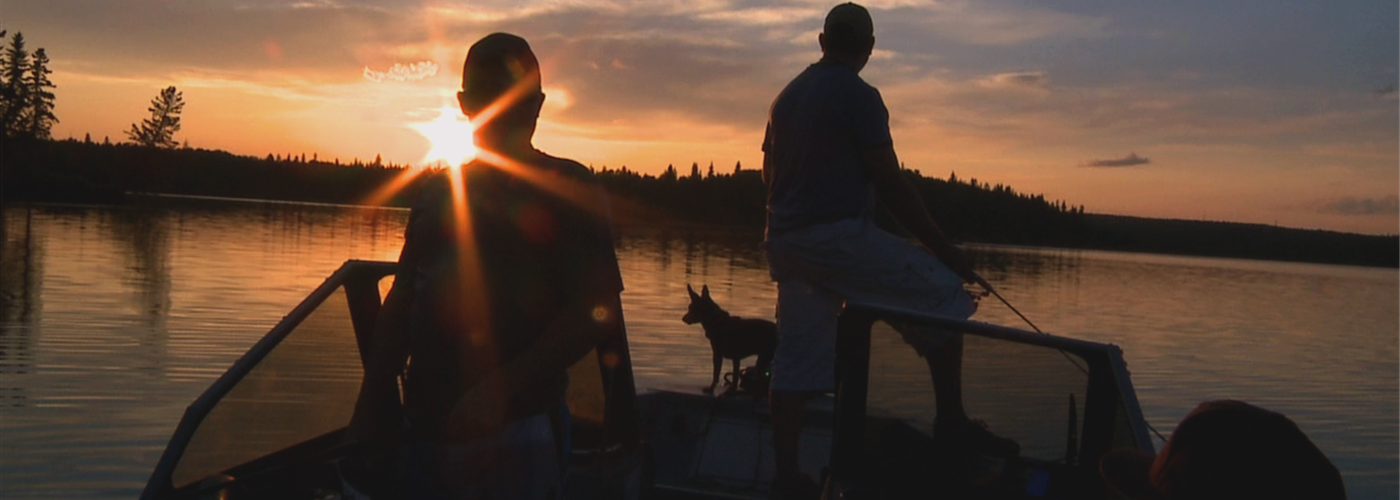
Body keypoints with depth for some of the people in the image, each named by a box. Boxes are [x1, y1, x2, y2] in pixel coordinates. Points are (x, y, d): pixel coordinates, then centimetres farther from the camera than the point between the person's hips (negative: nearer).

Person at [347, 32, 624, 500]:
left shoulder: (565, 188, -4)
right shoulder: (439, 190, 13)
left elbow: (597, 310, -13)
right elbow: (401, 302, 17)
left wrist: (501, 389, -20)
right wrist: (371, 403, 10)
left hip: (512, 436, -5)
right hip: (426, 429, 5)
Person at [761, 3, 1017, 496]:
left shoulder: (787, 96, 15)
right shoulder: (859, 96, -8)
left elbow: (770, 172, 21)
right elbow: (890, 183, -13)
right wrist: (943, 248, -8)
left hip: (786, 241, 8)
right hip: (841, 235, -8)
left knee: (795, 359, 9)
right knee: (945, 293, 1)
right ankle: (952, 423, -2)